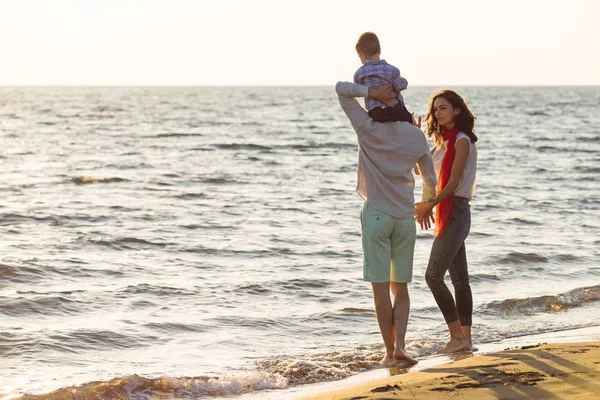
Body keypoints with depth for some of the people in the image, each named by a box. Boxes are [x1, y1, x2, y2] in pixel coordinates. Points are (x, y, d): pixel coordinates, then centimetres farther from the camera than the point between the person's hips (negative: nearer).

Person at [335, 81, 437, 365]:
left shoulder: (369, 129, -7)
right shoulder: (416, 136, 4)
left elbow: (342, 89, -3)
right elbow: (430, 180, 13)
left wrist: (372, 93, -7)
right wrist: (426, 205, 31)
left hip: (376, 215, -3)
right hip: (405, 217, 3)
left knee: (380, 288, 1)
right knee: (400, 288, 11)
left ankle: (390, 351, 2)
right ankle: (399, 345, -4)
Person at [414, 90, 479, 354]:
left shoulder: (462, 141, -11)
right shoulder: (445, 142, 16)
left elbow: (453, 182, -18)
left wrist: (430, 204, -25)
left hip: (455, 211, -9)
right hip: (446, 212, 9)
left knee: (433, 275, -12)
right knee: (459, 279, 10)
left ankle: (457, 336, -8)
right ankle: (465, 338, 14)